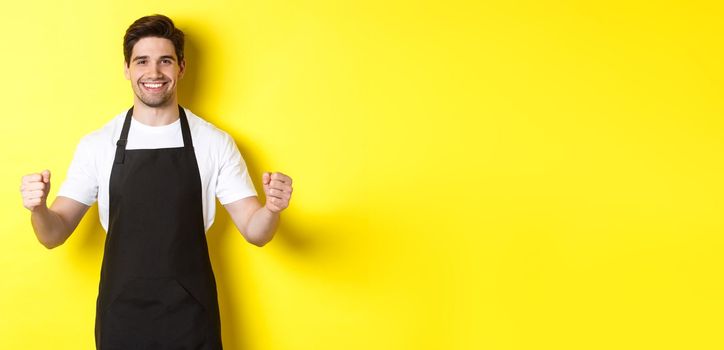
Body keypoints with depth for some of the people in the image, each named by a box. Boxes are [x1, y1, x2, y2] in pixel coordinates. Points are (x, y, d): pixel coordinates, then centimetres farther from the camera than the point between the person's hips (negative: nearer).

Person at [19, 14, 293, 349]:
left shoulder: (215, 143, -3)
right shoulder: (97, 145, -1)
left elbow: (254, 231, -2)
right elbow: (55, 234, 1)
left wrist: (272, 208, -25)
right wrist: (39, 208, -22)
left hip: (192, 316, 0)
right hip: (121, 316, 1)